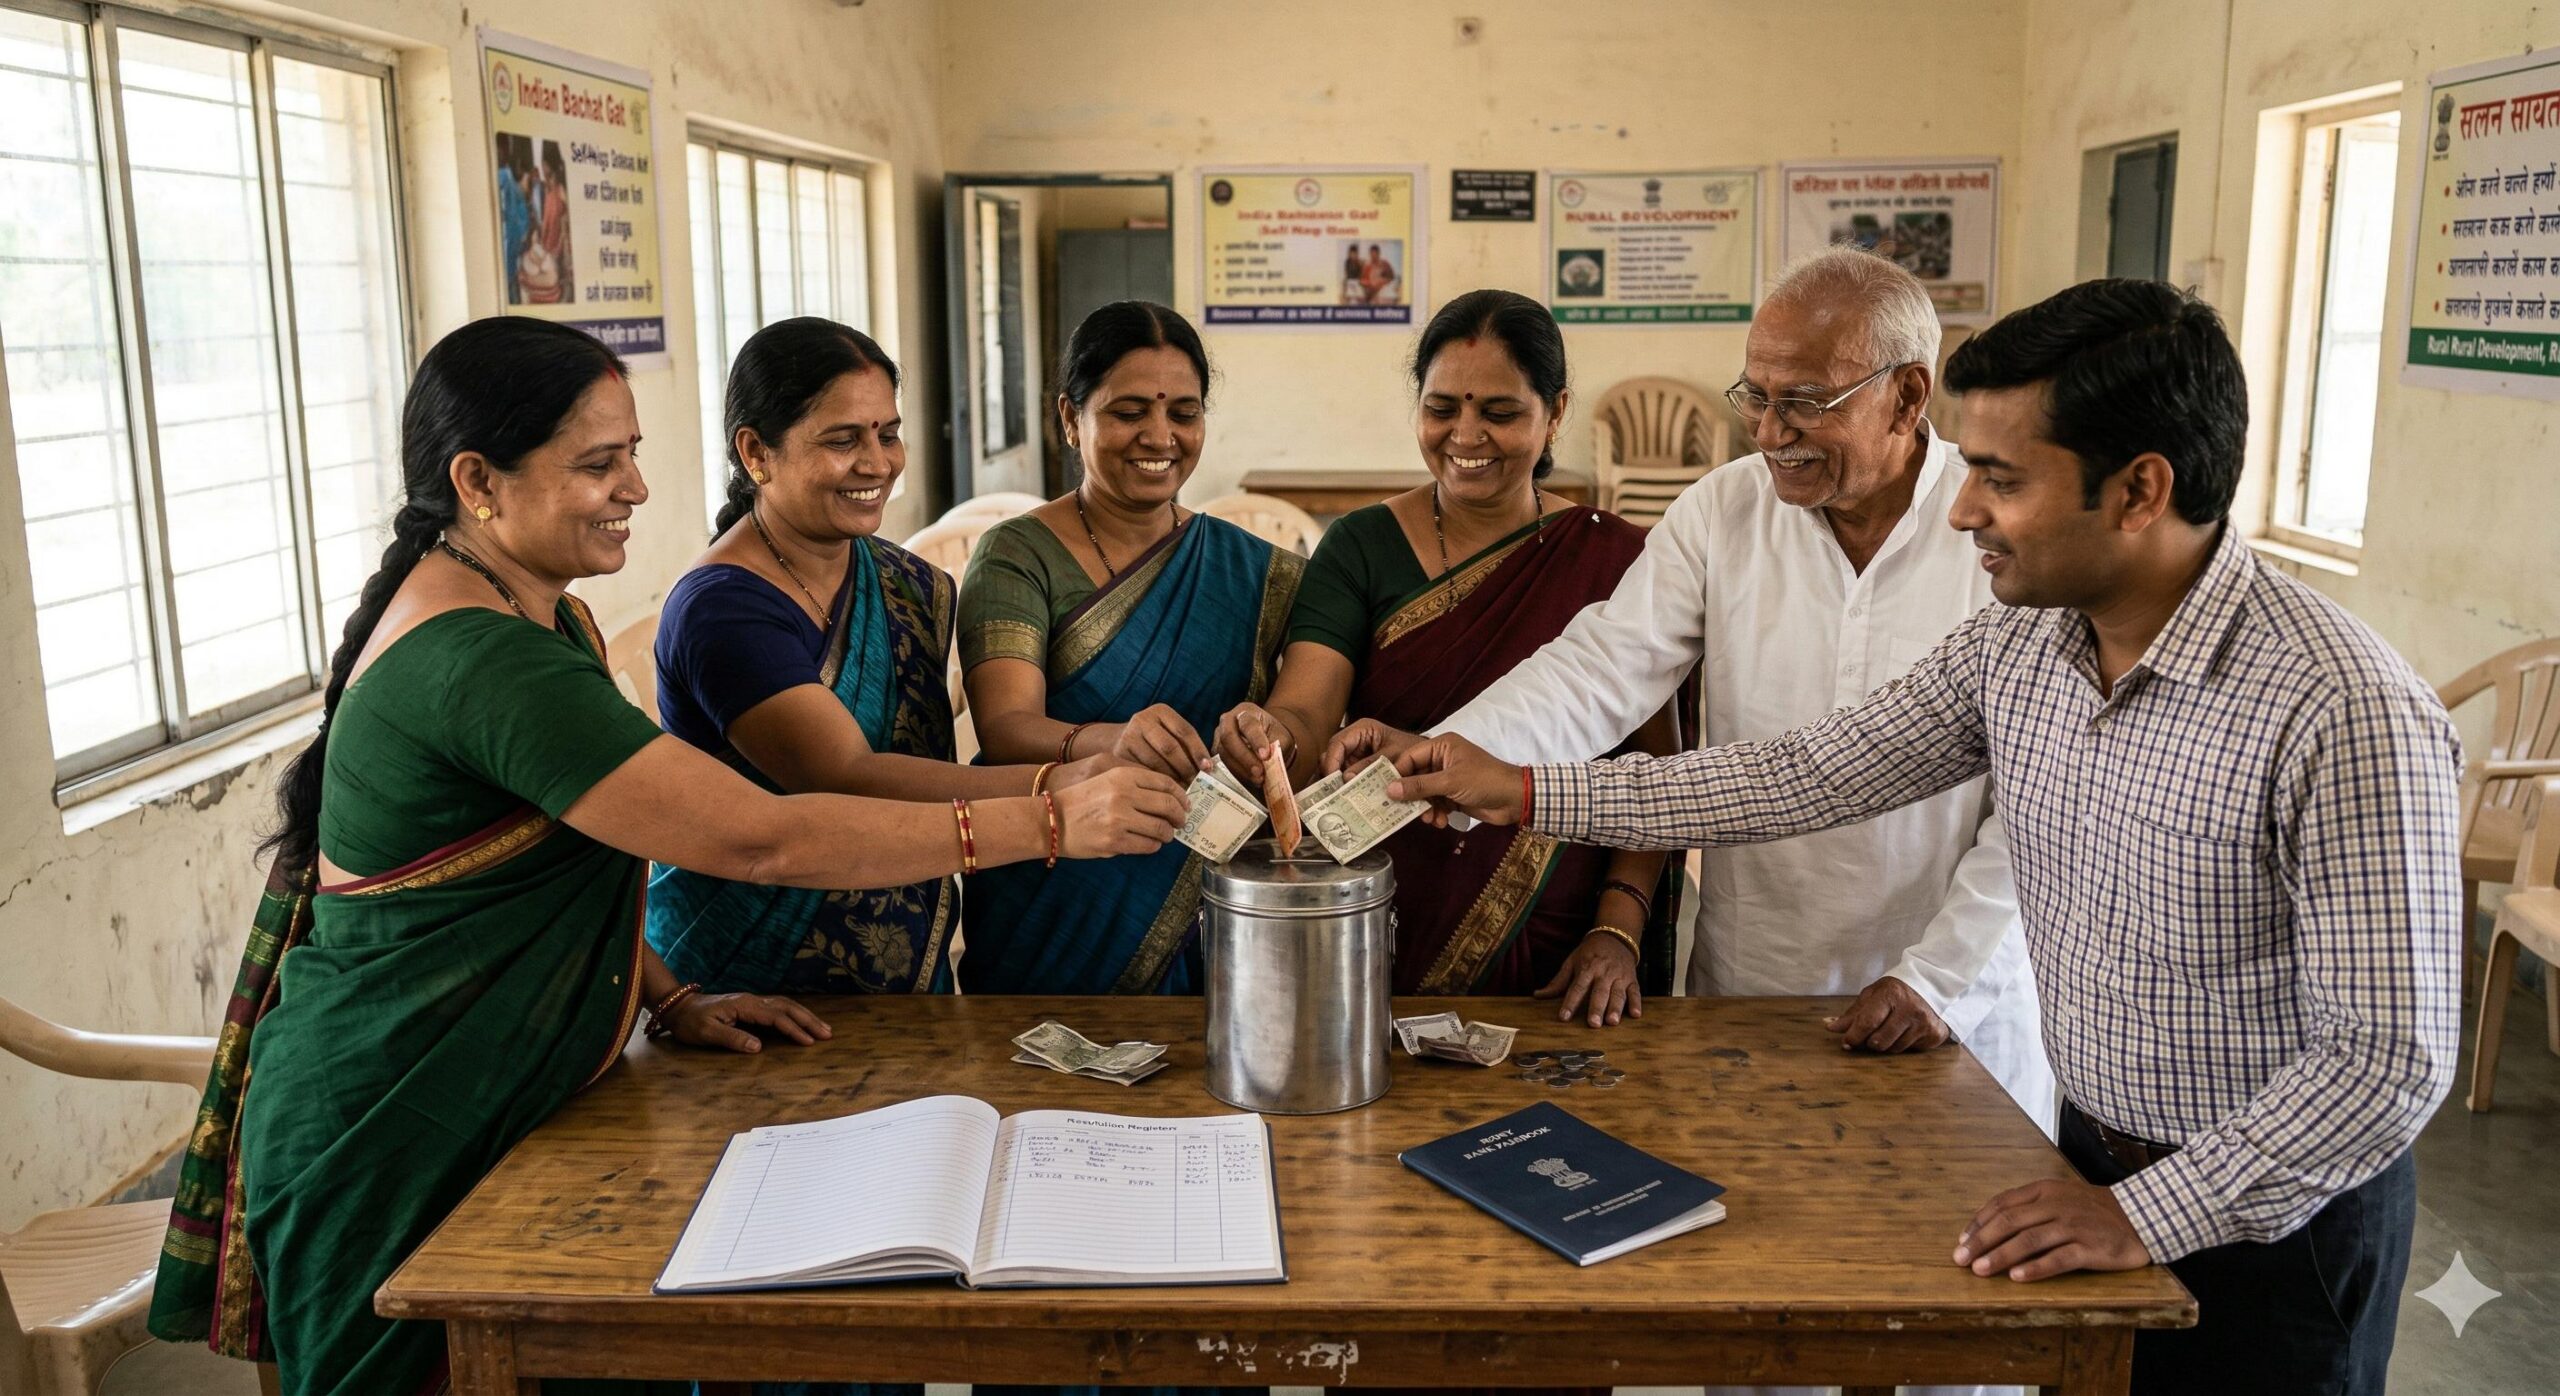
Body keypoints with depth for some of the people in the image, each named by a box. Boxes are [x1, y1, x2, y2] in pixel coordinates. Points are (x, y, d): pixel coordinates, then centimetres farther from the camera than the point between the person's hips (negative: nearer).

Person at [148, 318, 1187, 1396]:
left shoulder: (541, 620, 7)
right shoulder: (479, 663, -27)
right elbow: (761, 839, -31)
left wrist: (667, 999, 3)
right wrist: (1050, 824, -29)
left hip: (491, 1111, 9)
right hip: (388, 1136, -9)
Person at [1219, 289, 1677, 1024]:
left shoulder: (1614, 558, -2)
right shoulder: (1362, 547, -2)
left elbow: (1654, 768, -3)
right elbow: (1306, 712, -14)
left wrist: (1618, 931, -13)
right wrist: (1271, 735, -36)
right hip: (1389, 945, 0)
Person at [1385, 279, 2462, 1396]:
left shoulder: (2347, 715, -28)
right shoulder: (2017, 642, -7)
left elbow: (2390, 1055, -25)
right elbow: (1813, 775, -1)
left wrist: (2148, 1215, -24)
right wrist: (1529, 795, -2)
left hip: (2277, 1220, -6)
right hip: (2098, 1173, 6)